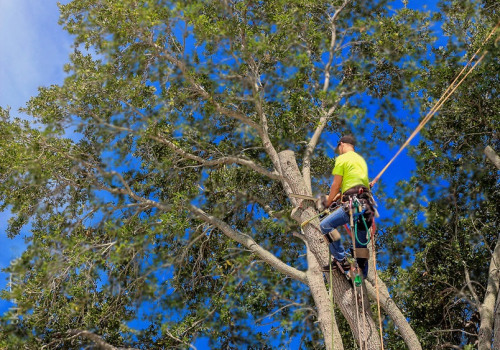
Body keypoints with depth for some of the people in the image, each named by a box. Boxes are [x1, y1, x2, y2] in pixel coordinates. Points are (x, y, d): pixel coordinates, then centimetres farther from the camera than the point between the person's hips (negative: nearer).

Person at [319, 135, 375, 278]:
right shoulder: (361, 159, 26)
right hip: (366, 205, 9)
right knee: (361, 243, 10)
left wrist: (328, 202, 14)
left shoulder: (342, 159, 1)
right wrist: (338, 196, 34)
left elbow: (336, 185, 0)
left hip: (354, 203, -9)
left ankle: (341, 260, -11)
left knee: (325, 225, -6)